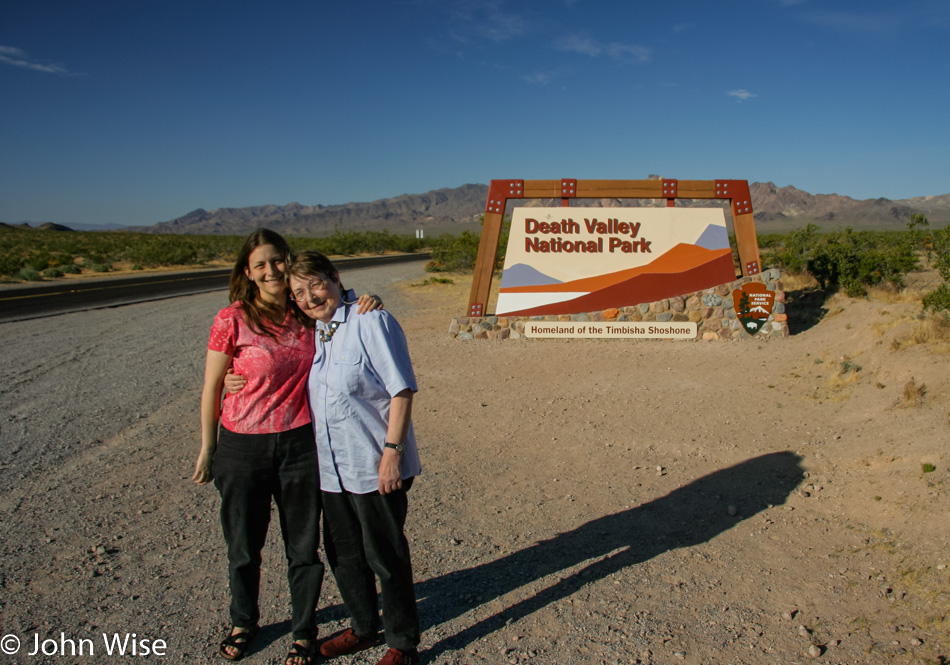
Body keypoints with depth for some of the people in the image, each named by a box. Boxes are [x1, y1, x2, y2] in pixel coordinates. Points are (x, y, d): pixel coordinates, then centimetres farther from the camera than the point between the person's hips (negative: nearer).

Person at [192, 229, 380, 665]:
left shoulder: (308, 315, 0)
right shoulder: (232, 320, -9)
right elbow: (211, 389, -2)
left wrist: (367, 302, -9)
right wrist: (207, 449, 1)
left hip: (300, 444, 2)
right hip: (243, 447, -1)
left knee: (303, 547, 11)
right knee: (243, 548, 16)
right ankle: (243, 622, 42)